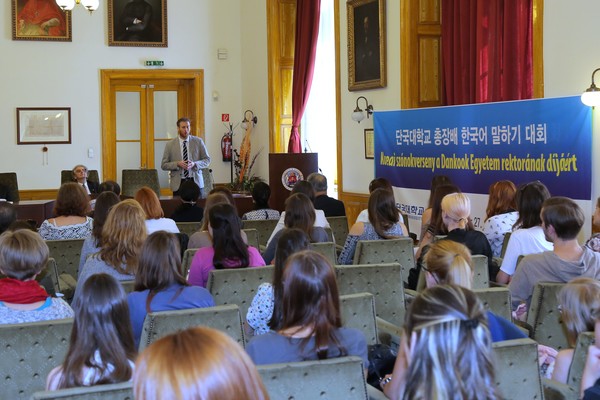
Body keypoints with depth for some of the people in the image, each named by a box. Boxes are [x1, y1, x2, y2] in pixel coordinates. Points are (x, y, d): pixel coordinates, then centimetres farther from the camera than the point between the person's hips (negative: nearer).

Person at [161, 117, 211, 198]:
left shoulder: (198, 141, 5)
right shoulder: (170, 144, 4)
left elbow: (207, 160, 6)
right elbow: (163, 165, 4)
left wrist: (194, 164, -12)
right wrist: (177, 164, -13)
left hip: (196, 182, 1)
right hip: (178, 184, -1)